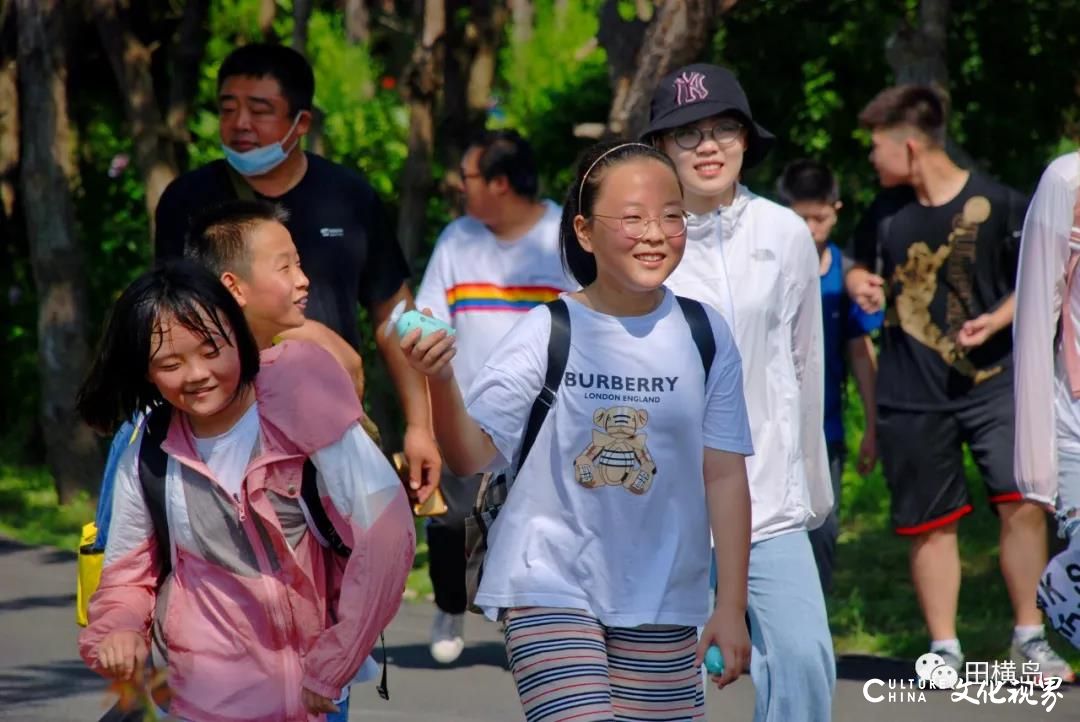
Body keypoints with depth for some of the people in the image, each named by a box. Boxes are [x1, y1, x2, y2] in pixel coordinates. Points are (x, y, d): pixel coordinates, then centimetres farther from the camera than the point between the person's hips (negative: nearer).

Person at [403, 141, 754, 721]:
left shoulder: (704, 336, 1)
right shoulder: (549, 332, -5)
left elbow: (724, 475, 4)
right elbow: (473, 455, -8)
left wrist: (732, 606, 3)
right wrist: (442, 383, -28)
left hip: (662, 603, 3)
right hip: (550, 587, -3)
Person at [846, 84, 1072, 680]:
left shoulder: (996, 205, -5)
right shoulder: (885, 212, 6)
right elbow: (863, 267, 22)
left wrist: (997, 320, -14)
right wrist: (861, 283, -1)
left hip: (992, 381, -3)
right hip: (912, 398, 3)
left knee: (1024, 501, -13)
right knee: (931, 522, 4)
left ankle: (1029, 637, -1)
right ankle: (944, 648, 14)